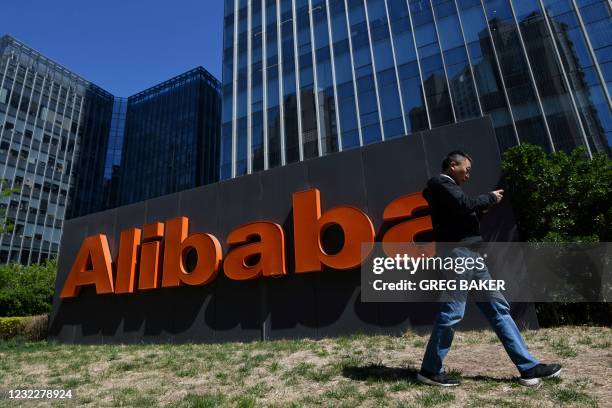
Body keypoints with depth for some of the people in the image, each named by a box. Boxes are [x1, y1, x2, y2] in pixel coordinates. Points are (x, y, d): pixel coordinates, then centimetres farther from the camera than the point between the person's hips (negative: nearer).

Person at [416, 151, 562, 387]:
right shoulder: (440, 183, -4)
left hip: (470, 256, 10)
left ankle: (528, 367, 16)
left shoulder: (448, 187, 25)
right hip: (457, 254, -10)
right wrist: (490, 198, 0)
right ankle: (430, 370, 4)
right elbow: (466, 204, -17)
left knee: (498, 308, 9)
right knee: (452, 313, -8)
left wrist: (482, 208, 10)